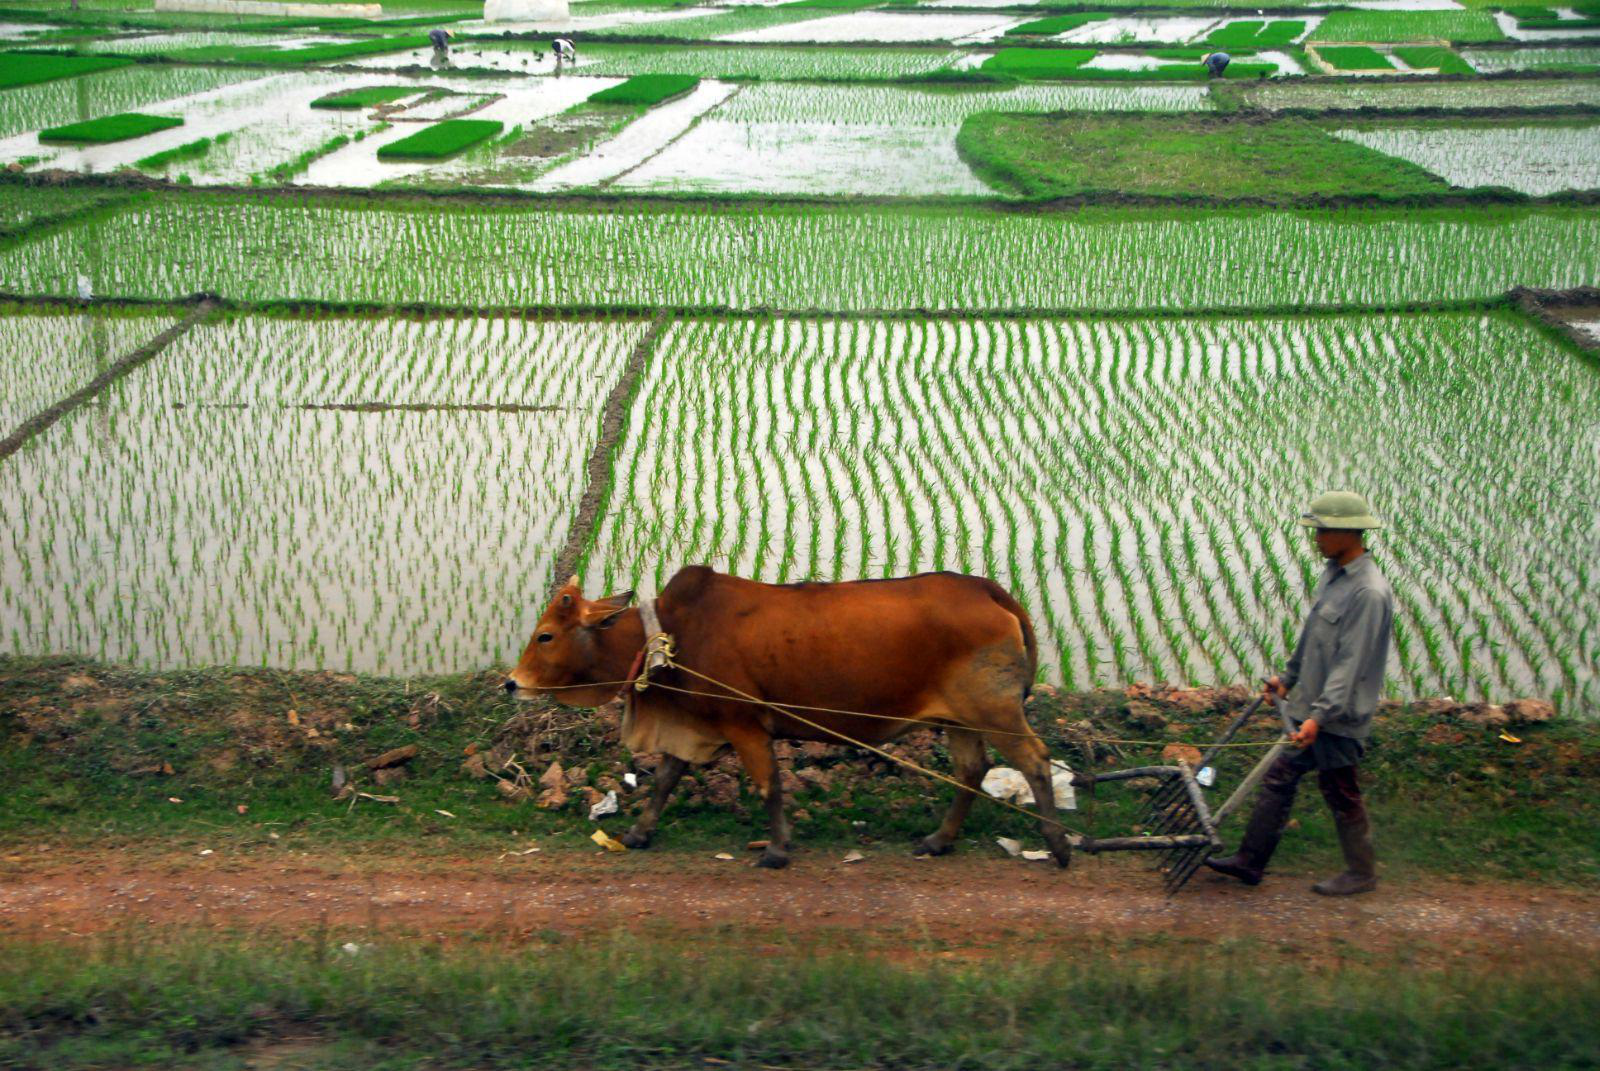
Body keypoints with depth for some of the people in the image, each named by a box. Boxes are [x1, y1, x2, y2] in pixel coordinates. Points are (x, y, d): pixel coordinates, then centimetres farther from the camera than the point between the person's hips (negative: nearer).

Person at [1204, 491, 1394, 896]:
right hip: (1310, 708, 9)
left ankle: (1361, 873, 24)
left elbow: (1351, 664, -25)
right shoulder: (1333, 574, 7)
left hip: (1339, 718, -9)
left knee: (1341, 794, 6)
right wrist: (1288, 678, 22)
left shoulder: (1369, 592, -22)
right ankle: (1249, 861, 19)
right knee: (1279, 777, 11)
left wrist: (1320, 717, -28)